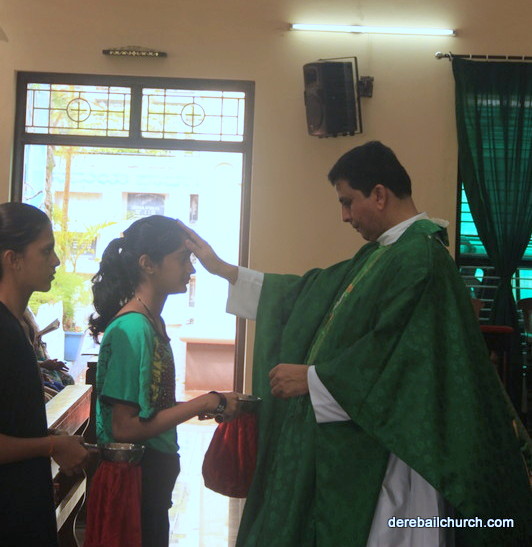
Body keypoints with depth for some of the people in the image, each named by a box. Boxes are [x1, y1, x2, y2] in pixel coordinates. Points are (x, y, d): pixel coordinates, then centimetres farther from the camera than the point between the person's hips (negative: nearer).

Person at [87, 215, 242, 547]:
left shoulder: (153, 321, 4)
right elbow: (125, 428, -25)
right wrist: (206, 403, -22)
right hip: (136, 475, -9)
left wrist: (201, 407, 4)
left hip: (156, 472, 9)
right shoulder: (132, 328, -22)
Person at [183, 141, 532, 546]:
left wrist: (312, 377, -15)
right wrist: (224, 270, 20)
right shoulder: (381, 253, 13)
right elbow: (311, 291, 19)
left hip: (387, 448, -10)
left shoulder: (420, 257, -18)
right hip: (360, 438, 10)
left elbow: (394, 353, -25)